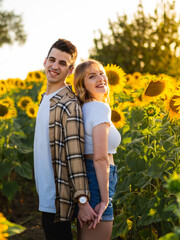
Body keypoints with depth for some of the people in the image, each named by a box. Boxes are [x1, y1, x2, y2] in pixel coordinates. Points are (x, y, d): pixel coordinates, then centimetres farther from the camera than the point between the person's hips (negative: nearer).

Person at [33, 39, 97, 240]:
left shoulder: (69, 105, -16)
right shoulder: (46, 99, 13)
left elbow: (76, 155, -21)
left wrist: (83, 201, -23)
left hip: (58, 200, -9)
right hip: (46, 196, 9)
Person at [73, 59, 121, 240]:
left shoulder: (83, 108, 14)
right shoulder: (101, 108, -13)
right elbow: (100, 158, -20)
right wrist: (105, 199, -17)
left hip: (83, 176, 10)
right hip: (97, 180, -10)